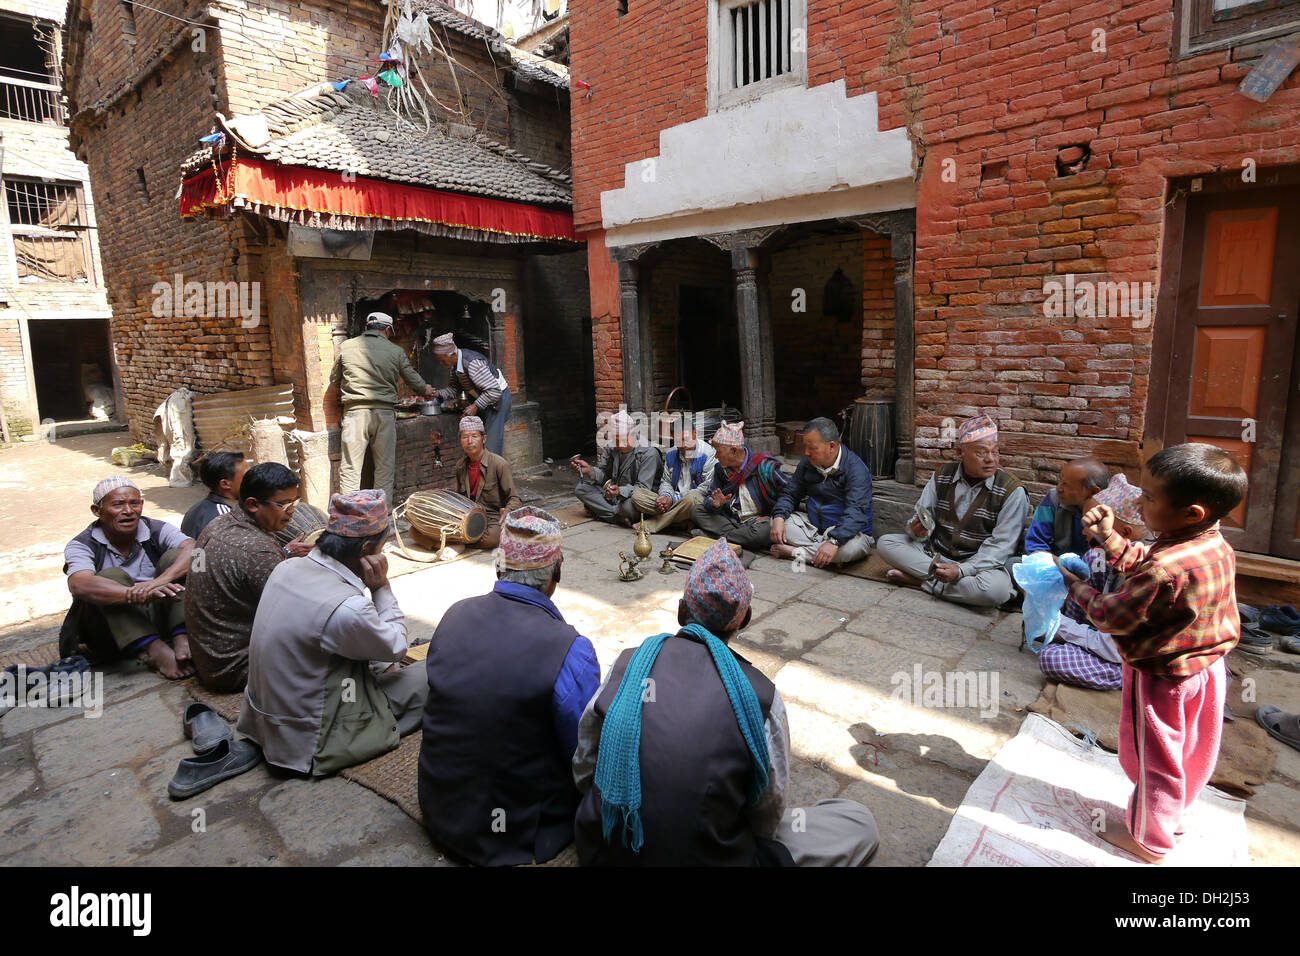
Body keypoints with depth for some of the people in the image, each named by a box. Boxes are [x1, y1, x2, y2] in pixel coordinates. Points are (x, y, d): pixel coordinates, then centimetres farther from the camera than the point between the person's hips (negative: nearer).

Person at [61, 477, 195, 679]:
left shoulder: (157, 531, -1)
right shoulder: (81, 546, -6)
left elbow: (193, 548, -22)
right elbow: (79, 586, -28)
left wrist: (160, 580, -40)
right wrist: (135, 594, -45)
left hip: (157, 619, 2)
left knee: (174, 556, -17)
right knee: (111, 576, -27)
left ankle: (182, 640, -33)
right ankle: (155, 650, -41)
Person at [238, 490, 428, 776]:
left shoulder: (286, 568, -4)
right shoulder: (347, 607, -31)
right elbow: (396, 647, -12)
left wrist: (380, 666, 11)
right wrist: (381, 587, -11)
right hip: (304, 744, -8)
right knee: (420, 680, 0)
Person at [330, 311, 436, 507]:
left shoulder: (346, 347, 5)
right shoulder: (395, 351, 3)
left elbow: (334, 380, 14)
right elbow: (412, 379, 13)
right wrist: (425, 390, 34)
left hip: (355, 411, 0)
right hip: (384, 412, 0)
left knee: (350, 466, 4)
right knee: (385, 466, 10)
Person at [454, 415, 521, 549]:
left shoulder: (499, 464, -11)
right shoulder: (460, 466, 9)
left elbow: (514, 499, -10)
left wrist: (506, 511, -32)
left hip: (493, 518, -4)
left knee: (489, 539, -36)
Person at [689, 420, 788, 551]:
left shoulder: (764, 466, -13)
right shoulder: (721, 468, 3)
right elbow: (709, 496, 6)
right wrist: (715, 504, -18)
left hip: (759, 521, -5)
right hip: (732, 520, 5)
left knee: (764, 533, -38)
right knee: (697, 512, -11)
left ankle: (720, 537, -17)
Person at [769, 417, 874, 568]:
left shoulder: (856, 469, -21)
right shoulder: (807, 464, 1)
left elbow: (855, 512, -31)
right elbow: (790, 494, 6)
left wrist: (834, 541, -46)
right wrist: (778, 517, -16)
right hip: (814, 529, 6)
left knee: (851, 547, -39)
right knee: (776, 519, -13)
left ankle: (795, 551, -24)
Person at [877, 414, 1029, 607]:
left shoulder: (1012, 491, -11)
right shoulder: (941, 477, 2)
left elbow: (1000, 547, -15)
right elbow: (922, 517, 4)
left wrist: (961, 571, -26)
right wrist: (917, 530, -23)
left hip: (979, 564, -3)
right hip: (935, 553, 3)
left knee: (996, 589, -37)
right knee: (886, 542, -13)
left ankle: (919, 580, -20)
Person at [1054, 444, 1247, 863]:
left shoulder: (1166, 569, -37)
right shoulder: (1217, 547, -9)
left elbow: (1113, 618, -24)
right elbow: (1143, 565, 3)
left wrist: (1075, 585, -10)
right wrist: (1109, 538, -8)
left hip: (1161, 680, -8)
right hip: (1207, 669, 8)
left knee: (1153, 758, 13)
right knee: (1190, 752, 26)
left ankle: (1148, 839, 33)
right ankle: (1172, 814, 49)